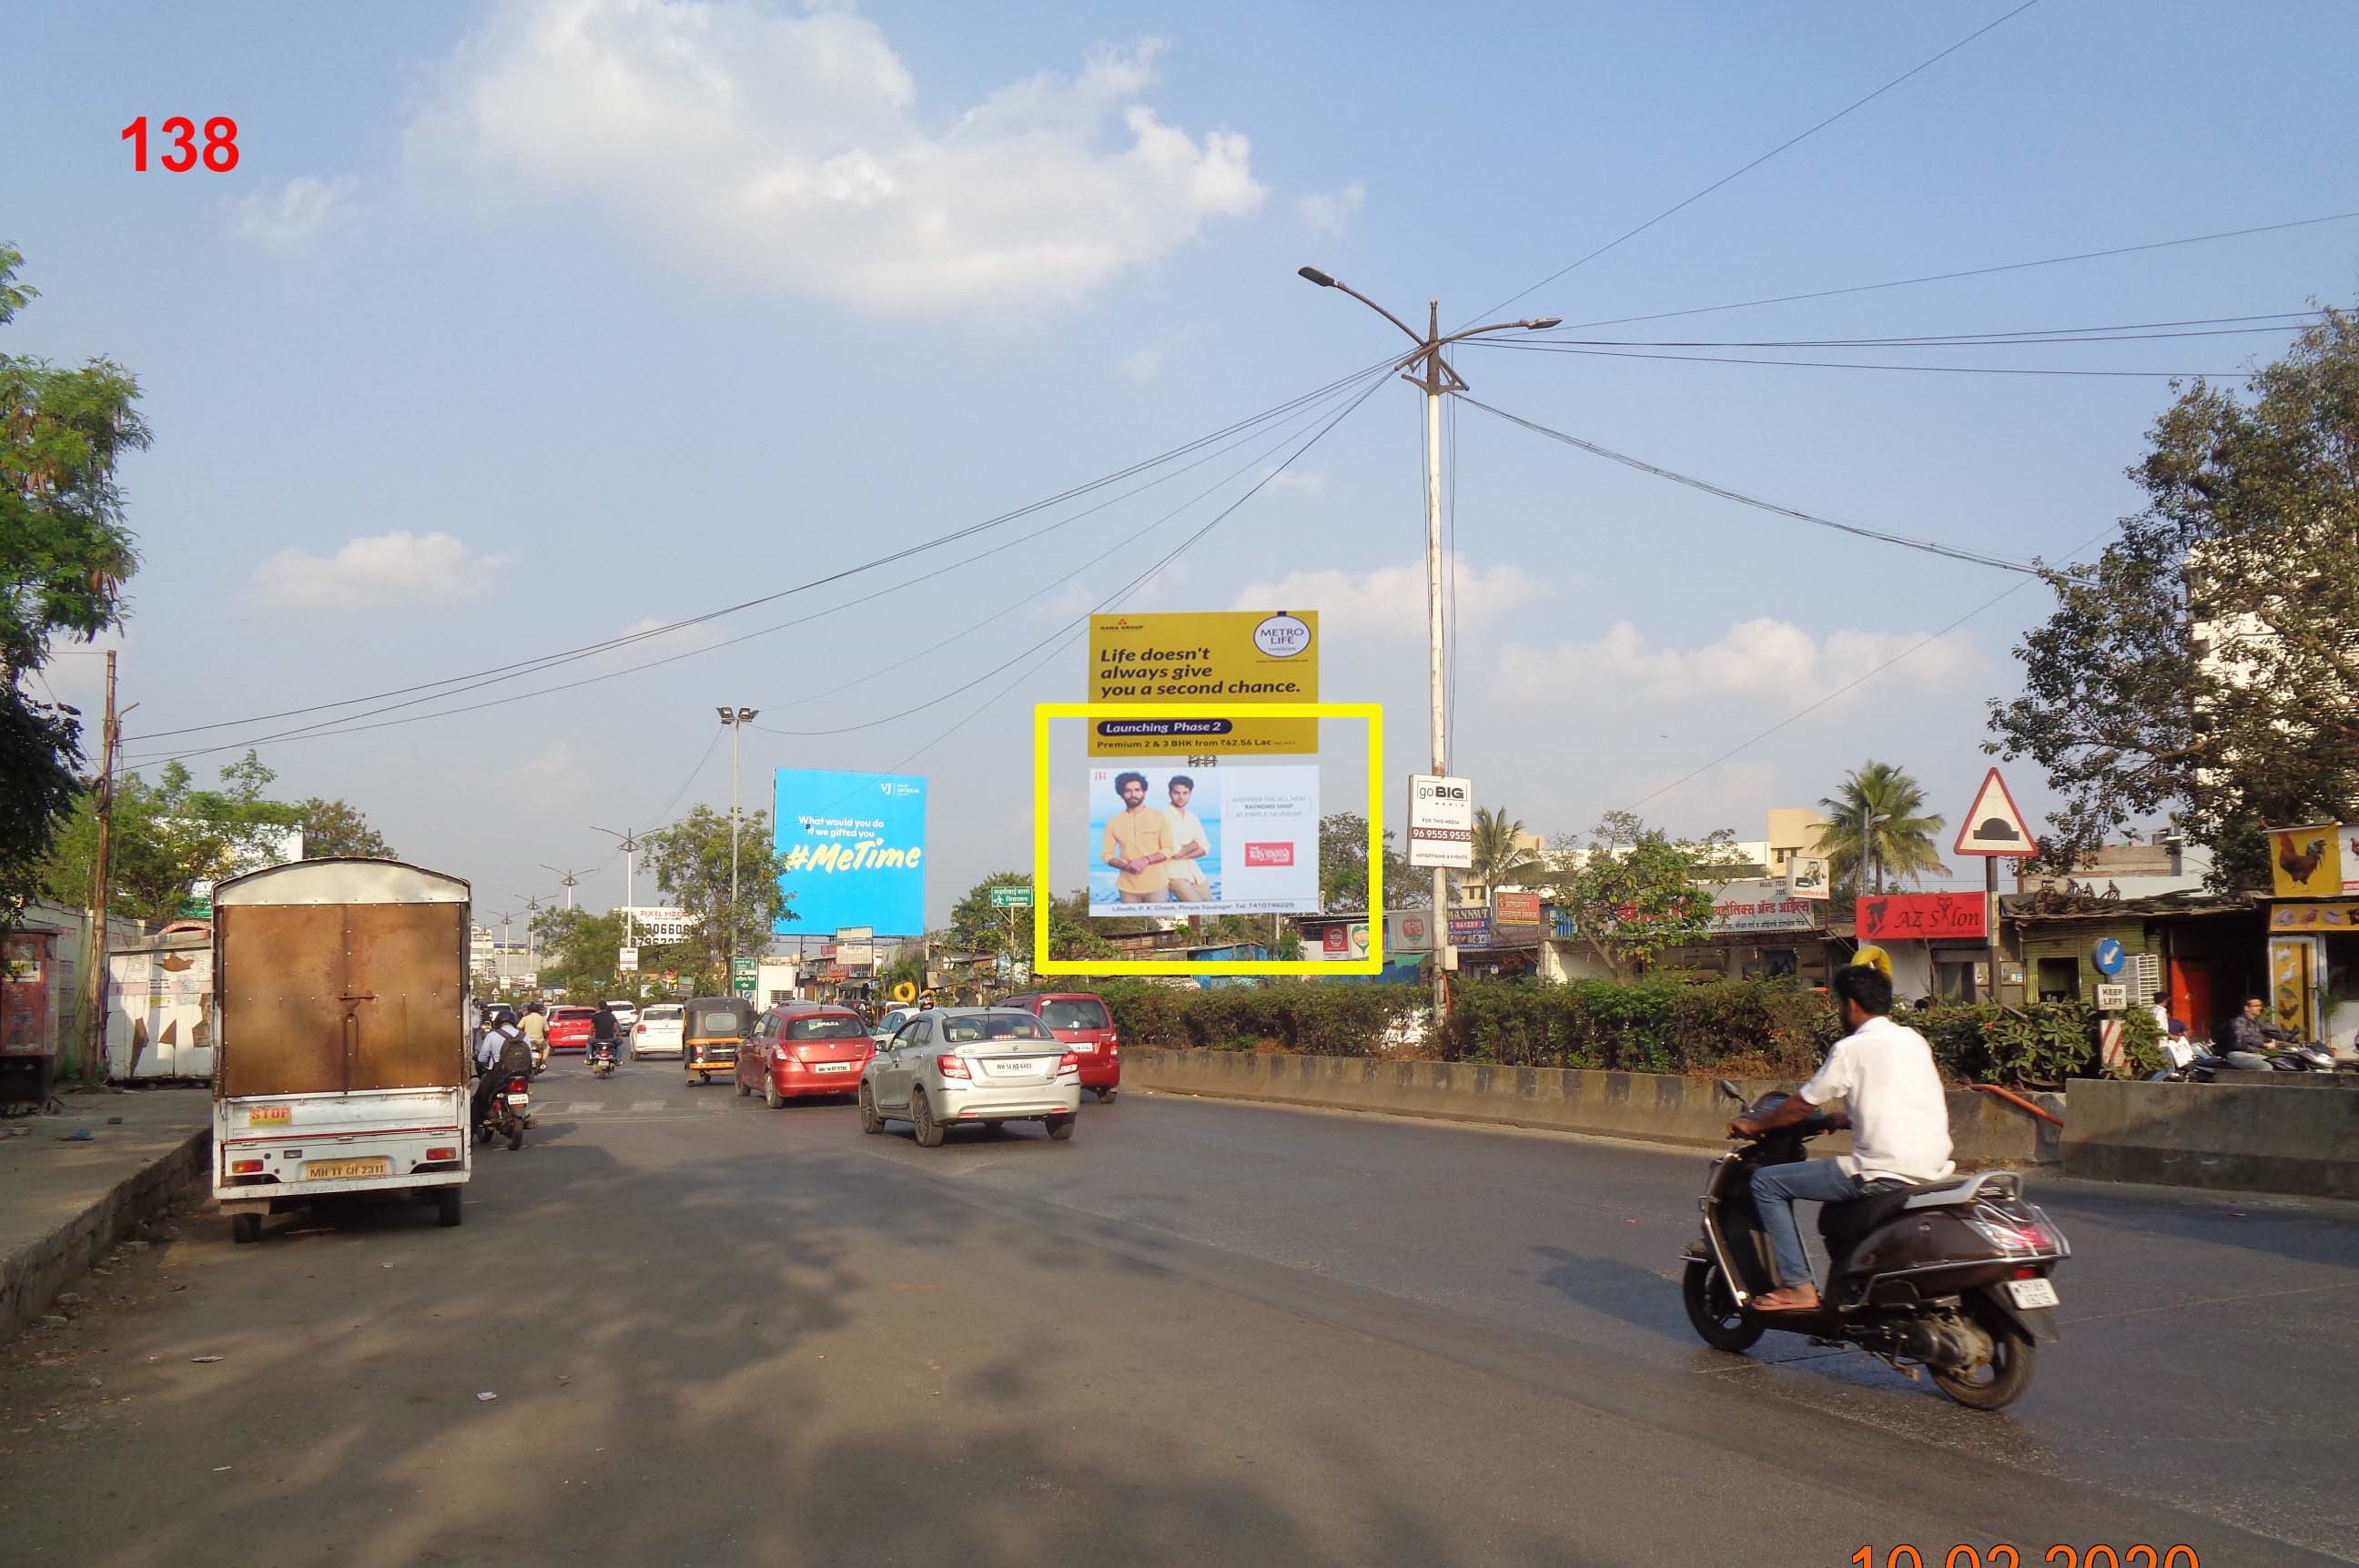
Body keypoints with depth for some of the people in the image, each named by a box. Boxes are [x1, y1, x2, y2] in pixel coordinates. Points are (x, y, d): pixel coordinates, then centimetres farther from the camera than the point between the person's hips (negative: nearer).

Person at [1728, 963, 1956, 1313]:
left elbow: (1803, 1105, 0)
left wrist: (1756, 1125, 15)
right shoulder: (1914, 1041, 15)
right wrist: (1844, 1121, 39)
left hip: (1885, 1173, -9)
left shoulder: (1852, 1048, -7)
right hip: (1933, 1167, 9)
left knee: (1767, 1182, -1)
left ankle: (1798, 1287, -5)